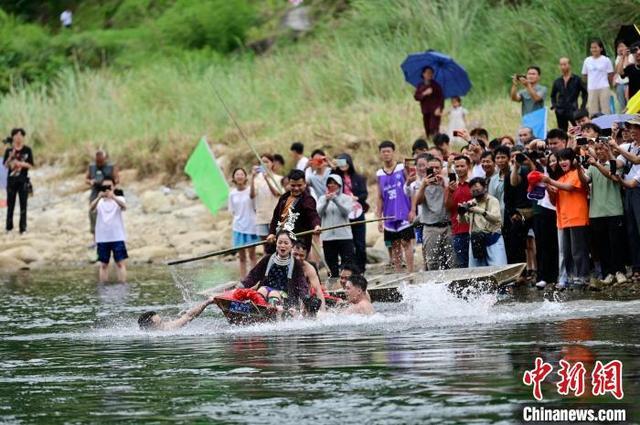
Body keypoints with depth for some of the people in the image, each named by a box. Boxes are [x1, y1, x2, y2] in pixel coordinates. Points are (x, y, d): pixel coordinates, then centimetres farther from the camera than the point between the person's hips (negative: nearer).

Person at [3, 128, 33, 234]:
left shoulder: (27, 150, 0)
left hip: (23, 180, -1)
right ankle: (9, 227, 10)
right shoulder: (9, 151, 4)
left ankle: (23, 228, 2)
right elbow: (5, 165, 0)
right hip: (11, 179, 1)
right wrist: (11, 156, -15)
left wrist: (20, 163, -16)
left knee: (23, 205, -1)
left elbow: (30, 165, -2)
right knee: (10, 204, 4)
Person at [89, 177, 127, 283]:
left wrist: (113, 197, -42)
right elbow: (91, 208, -19)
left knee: (121, 263, -4)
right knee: (103, 264, 6)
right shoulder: (99, 201, 3)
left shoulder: (119, 199, 0)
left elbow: (124, 206, -23)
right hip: (102, 238, 1)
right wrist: (99, 198, -39)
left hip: (118, 237, -1)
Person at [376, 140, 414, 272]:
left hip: (404, 214, -4)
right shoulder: (379, 174, 9)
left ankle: (410, 272, -5)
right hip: (389, 216, 4)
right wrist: (379, 217, 7)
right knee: (395, 245, 7)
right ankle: (398, 274, 12)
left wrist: (412, 210, -9)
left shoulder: (402, 169, -1)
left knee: (406, 242, -7)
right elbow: (380, 197, 12)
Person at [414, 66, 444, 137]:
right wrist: (424, 93, -16)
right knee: (428, 131, 2)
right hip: (425, 111, 4)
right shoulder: (420, 86, 11)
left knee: (434, 129, -18)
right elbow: (416, 97, 1)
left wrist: (439, 108, -14)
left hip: (435, 111, -4)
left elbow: (441, 97, -1)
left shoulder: (436, 85, 2)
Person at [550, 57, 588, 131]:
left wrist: (582, 107, -2)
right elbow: (553, 95, 24)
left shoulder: (576, 79, 1)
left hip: (573, 111, -4)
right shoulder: (558, 81, 10)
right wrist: (554, 105, 10)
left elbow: (585, 93, 6)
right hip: (560, 112, 4)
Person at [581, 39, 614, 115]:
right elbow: (584, 76, 12)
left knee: (605, 110, -1)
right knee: (593, 112, 4)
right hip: (592, 89, 3)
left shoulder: (606, 60, -3)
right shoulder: (587, 61, 5)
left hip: (604, 88, -3)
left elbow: (610, 75, 3)